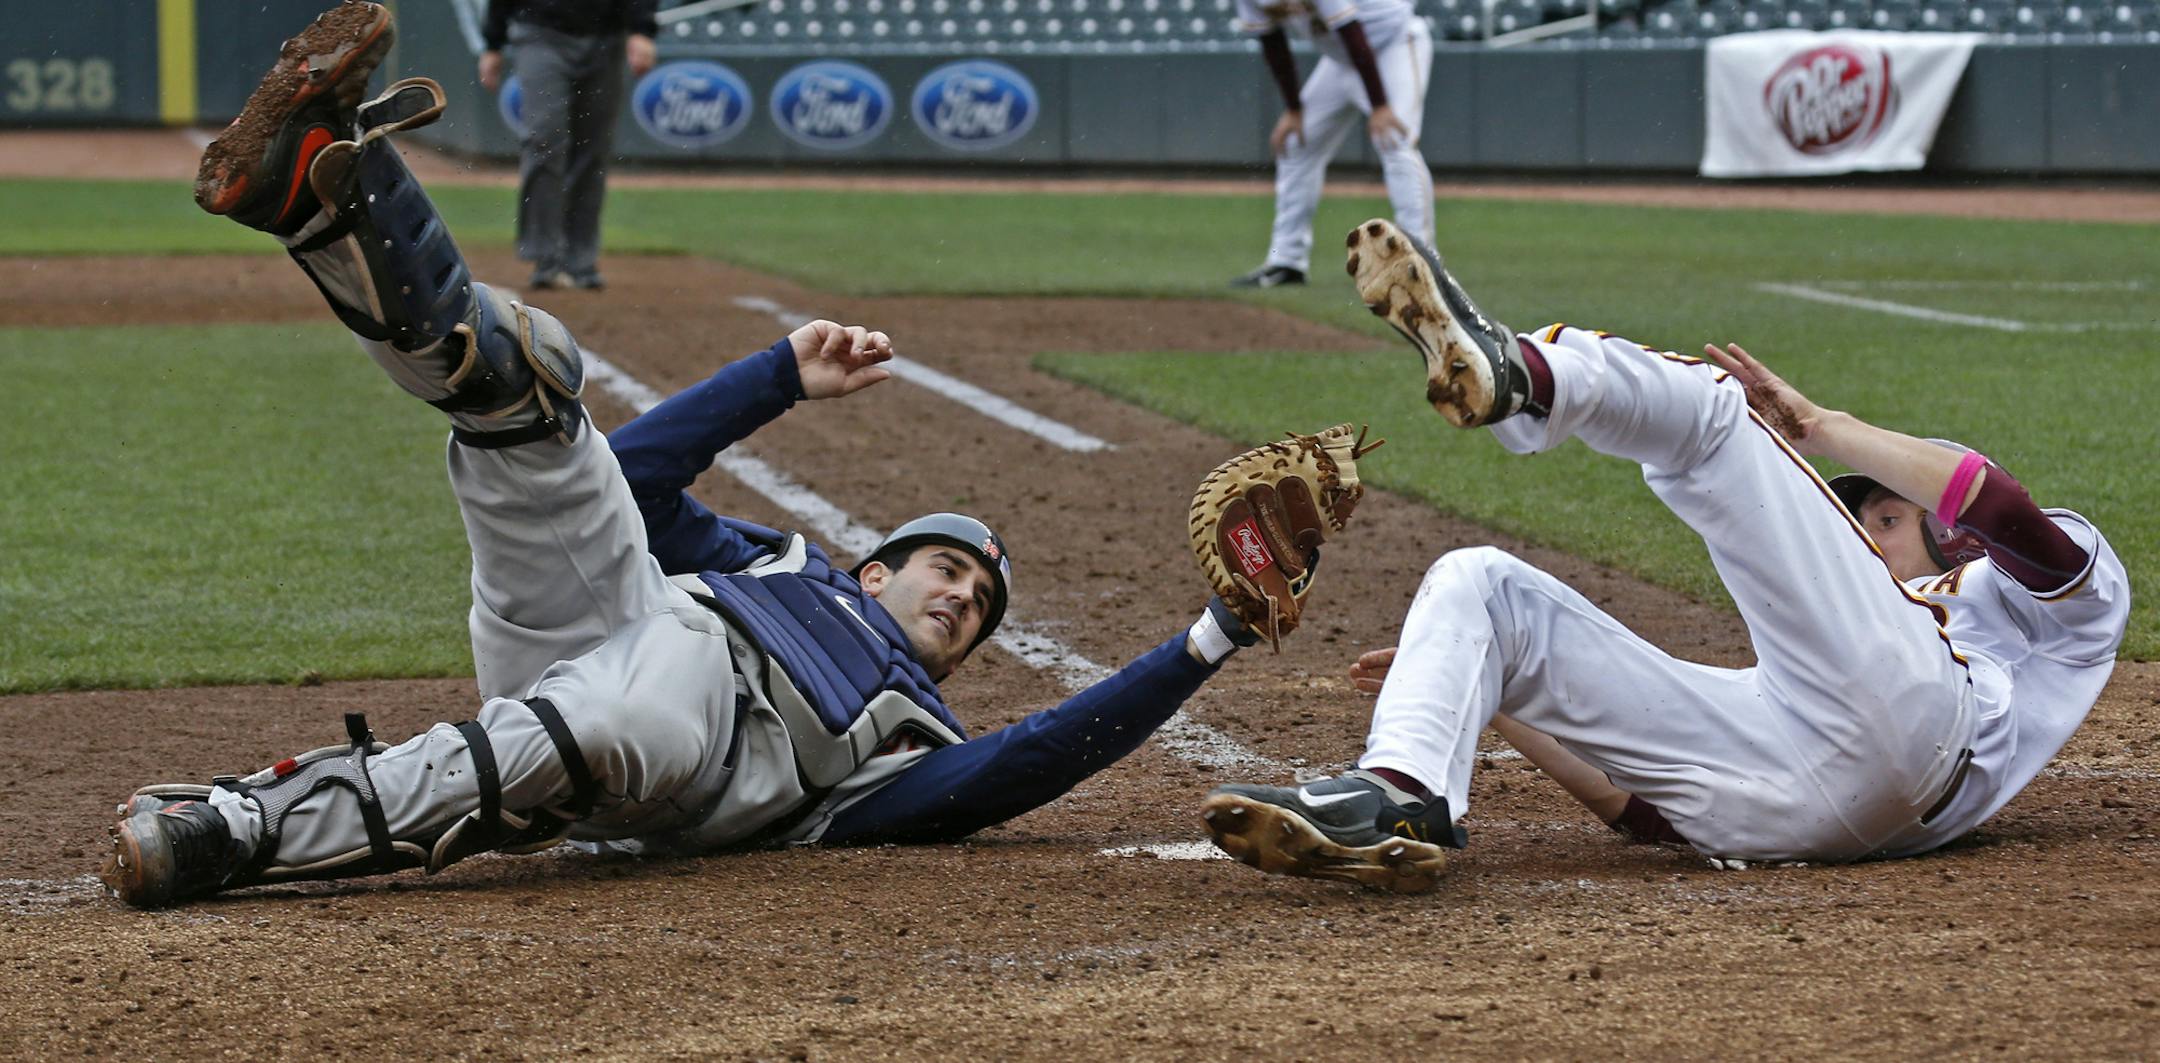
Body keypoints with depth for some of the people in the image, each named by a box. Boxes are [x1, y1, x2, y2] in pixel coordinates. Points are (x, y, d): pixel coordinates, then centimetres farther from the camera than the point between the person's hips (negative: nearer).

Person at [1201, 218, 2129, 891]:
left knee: (1702, 405, -6)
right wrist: (1490, 692, 26)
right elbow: (1650, 804, 31)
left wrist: (1818, 428, 11)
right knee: (1477, 583, 4)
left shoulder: (2067, 593, 33)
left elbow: (2010, 515, 7)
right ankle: (1401, 798, -25)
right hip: (1767, 809, 6)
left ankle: (1517, 375, -34)